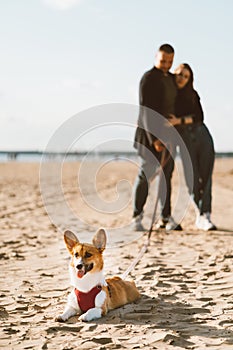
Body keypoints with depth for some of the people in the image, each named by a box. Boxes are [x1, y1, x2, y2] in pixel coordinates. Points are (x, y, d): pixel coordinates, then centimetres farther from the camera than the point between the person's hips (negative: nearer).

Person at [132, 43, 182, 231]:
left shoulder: (171, 78, 13)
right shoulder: (148, 78, -11)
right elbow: (146, 110, -18)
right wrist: (154, 138, -26)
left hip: (168, 133, 7)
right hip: (150, 133, -7)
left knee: (166, 174, 6)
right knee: (146, 173, -6)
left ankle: (166, 217, 10)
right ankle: (137, 217, 2)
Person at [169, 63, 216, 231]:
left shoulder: (192, 95, 10)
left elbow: (199, 117, -3)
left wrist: (179, 121, -17)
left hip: (203, 136, 2)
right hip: (185, 140, -2)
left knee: (205, 178, -8)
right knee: (193, 180, -9)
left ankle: (204, 216, -8)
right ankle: (201, 216, 5)